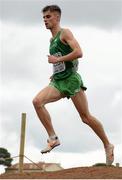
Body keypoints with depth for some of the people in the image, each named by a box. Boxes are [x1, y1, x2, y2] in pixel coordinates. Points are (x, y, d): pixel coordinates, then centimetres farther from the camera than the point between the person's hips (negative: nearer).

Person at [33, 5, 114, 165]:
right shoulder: (52, 40, 20)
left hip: (71, 79, -7)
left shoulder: (65, 33, -4)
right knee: (37, 101, -19)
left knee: (86, 117, -2)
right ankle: (53, 138, -16)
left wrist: (57, 60, -16)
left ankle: (108, 145, 14)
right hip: (57, 82, 7)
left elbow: (79, 53, -19)